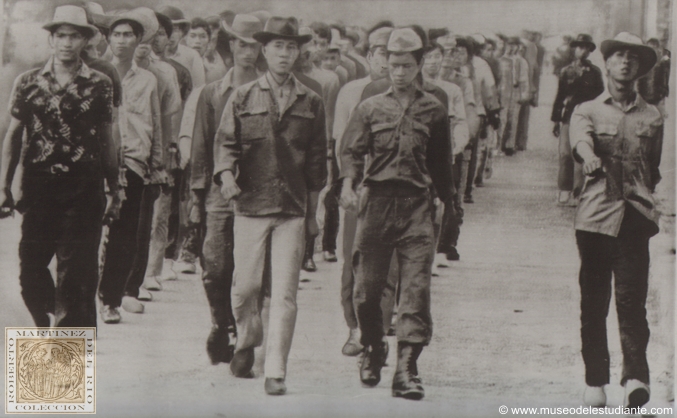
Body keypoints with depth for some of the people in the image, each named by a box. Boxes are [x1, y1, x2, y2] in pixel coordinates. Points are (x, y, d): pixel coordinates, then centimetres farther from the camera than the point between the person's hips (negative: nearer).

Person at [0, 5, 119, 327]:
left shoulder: (99, 85, 5)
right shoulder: (28, 83, 7)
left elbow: (107, 141, 9)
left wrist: (113, 191, 7)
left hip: (83, 192, -1)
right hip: (38, 189, 1)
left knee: (77, 275, -3)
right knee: (30, 271, 2)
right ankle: (49, 325, 26)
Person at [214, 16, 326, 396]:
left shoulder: (311, 103, 8)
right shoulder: (242, 98, 7)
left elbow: (318, 158, 12)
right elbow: (226, 142, 5)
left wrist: (312, 211, 12)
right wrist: (226, 174, -17)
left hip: (293, 210, 0)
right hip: (250, 204, 0)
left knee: (285, 293, -5)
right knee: (245, 286, 4)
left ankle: (276, 372, -2)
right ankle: (247, 342, 32)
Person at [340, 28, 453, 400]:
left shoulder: (433, 110, 9)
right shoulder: (369, 108, 8)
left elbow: (441, 162, 16)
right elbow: (352, 151, 2)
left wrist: (449, 204, 17)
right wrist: (348, 185, -16)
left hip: (416, 204, 0)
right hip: (377, 200, 0)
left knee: (417, 287, -9)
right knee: (367, 288, 5)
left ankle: (406, 368, -9)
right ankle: (372, 350, 29)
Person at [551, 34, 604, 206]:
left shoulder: (595, 72, 9)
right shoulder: (566, 71, 10)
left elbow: (600, 96, 10)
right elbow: (559, 96, 10)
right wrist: (556, 120, 7)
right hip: (567, 116, 1)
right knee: (565, 154, -4)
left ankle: (577, 192, -1)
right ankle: (564, 191, 5)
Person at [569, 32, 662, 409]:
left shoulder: (652, 118, 14)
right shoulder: (588, 111, 10)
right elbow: (580, 139, -14)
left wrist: (645, 201, 9)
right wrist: (590, 158, -35)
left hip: (634, 218, 0)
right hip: (595, 215, 0)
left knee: (631, 298, -12)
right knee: (593, 303, 2)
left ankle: (636, 377, -16)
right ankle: (595, 382, 10)